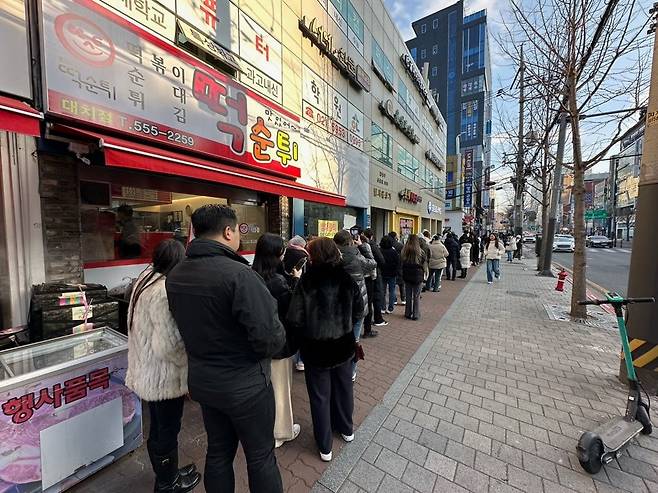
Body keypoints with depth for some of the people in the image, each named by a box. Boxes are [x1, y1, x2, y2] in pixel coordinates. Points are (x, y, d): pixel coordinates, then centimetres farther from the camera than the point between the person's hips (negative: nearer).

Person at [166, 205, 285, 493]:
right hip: (244, 384, -6)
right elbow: (271, 338, -28)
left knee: (218, 452, 26)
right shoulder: (238, 274, -28)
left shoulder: (174, 276, -3)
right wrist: (275, 342, -7)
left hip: (202, 380, 7)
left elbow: (190, 324, 7)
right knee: (260, 457, 16)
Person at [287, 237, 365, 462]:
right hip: (344, 345, 4)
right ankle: (346, 429, 50)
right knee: (343, 387, 26)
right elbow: (359, 311, -3)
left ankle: (324, 446, 37)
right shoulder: (347, 279, -11)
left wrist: (306, 336, 0)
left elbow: (295, 319, -19)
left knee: (320, 395, 18)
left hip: (316, 349, -3)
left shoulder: (306, 281, -21)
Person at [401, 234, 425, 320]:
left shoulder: (404, 251, -8)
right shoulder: (420, 252, -14)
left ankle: (408, 313, 24)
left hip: (407, 277, 3)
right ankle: (416, 315, 15)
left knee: (408, 296, 15)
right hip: (417, 277, -2)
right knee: (416, 297, 9)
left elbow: (402, 264, 2)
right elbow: (423, 264, -1)